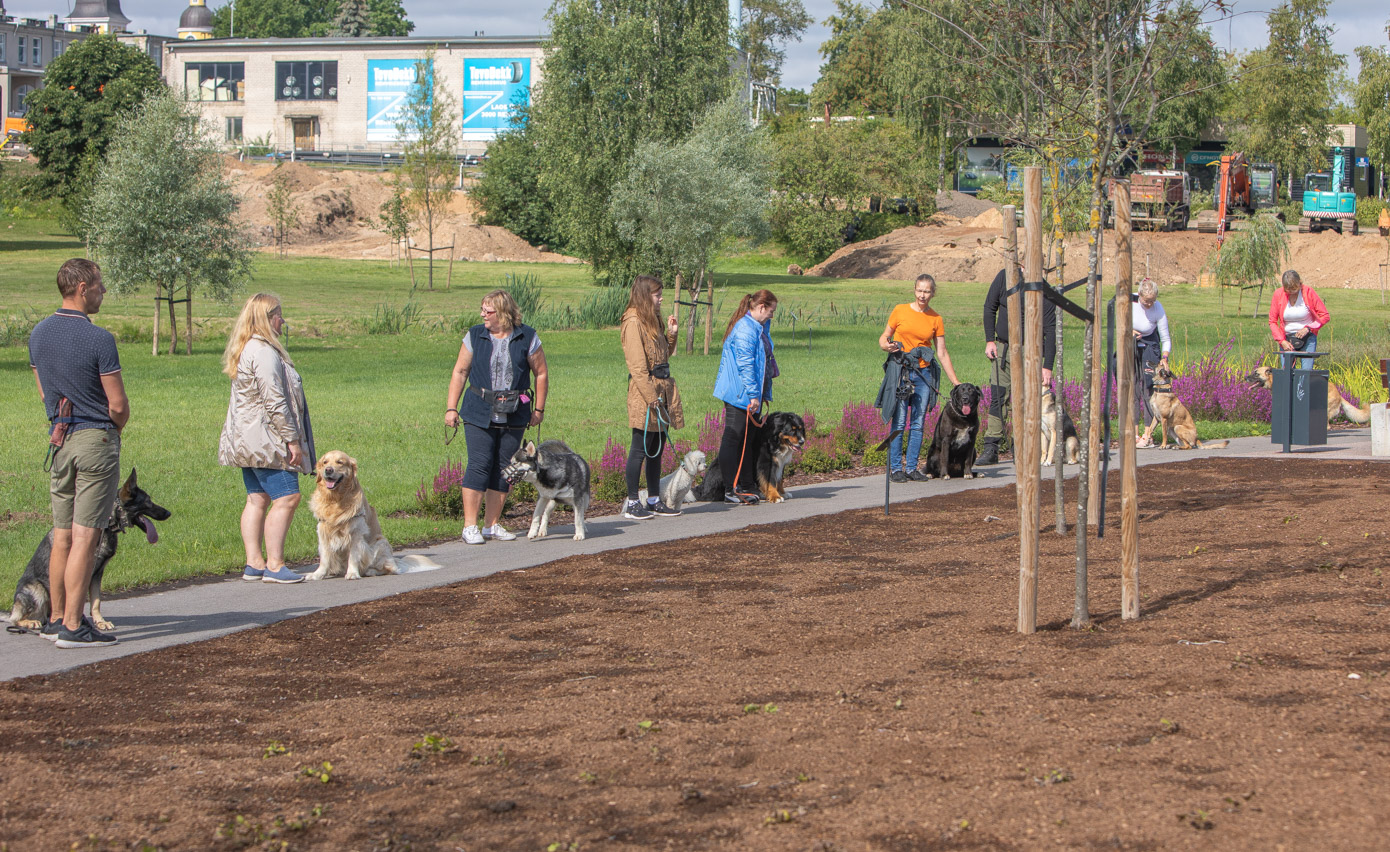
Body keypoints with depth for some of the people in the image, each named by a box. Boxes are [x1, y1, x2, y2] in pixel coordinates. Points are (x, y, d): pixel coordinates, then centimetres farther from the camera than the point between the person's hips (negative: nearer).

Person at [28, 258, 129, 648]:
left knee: (62, 536, 13)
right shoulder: (98, 339, -15)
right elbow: (118, 405, -12)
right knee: (86, 537, -5)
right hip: (97, 439, -7)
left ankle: (56, 618, 19)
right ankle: (72, 626, -6)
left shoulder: (38, 334, 6)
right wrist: (115, 426, 8)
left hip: (59, 438, 7)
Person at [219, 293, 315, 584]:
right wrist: (292, 439, -16)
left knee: (257, 499, 10)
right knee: (286, 497, -10)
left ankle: (254, 563, 11)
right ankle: (274, 566, -11)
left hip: (246, 440, 11)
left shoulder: (244, 349, 17)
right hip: (266, 439, -11)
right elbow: (274, 401, -21)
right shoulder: (264, 352, -17)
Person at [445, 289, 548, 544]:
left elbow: (541, 374, 9)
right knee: (479, 465, -9)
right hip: (479, 414, -1)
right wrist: (451, 408, 2)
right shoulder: (475, 336, 4)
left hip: (514, 416, 1)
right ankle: (470, 526, -6)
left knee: (503, 468, 4)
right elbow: (460, 372, 7)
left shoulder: (527, 338, 2)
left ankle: (491, 525, 13)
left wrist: (539, 409, 6)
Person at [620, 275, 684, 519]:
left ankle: (654, 500, 19)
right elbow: (636, 364, -17)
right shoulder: (633, 323, -12)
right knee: (640, 449, -4)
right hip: (644, 391, -9)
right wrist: (651, 396, -20)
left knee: (657, 449, 12)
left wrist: (671, 333, 9)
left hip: (663, 389, 9)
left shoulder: (652, 320, 17)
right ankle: (632, 503, 1)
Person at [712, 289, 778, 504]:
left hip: (752, 396, 11)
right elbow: (745, 364, -22)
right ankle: (731, 489, -6)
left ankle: (747, 486, 22)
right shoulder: (745, 329, -18)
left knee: (749, 440, 15)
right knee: (733, 439, -6)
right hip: (740, 395, -11)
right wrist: (753, 394, -22)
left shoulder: (758, 328, 15)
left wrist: (762, 394, 25)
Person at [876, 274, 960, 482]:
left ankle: (911, 468, 8)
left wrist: (955, 381, 6)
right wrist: (887, 345, -15)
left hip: (923, 374, 2)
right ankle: (895, 468, -1)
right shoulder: (900, 311, 2)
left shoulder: (936, 319, 7)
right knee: (899, 422, -7)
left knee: (918, 423, 2)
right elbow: (884, 338, 9)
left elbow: (942, 353, 9)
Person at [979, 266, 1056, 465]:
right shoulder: (1005, 278, -6)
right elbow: (990, 308, 8)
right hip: (1002, 349, 2)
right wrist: (989, 340, 1)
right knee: (997, 399, -3)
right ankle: (991, 449, -3)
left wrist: (1047, 366, -16)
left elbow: (1050, 330, -13)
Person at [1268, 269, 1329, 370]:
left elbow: (1325, 316, -3)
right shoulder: (1278, 294, -4)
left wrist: (1308, 328, -14)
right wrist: (1282, 341, -9)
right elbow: (1272, 322, 3)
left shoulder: (1308, 292, -8)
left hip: (1307, 338, -2)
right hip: (1286, 338, 2)